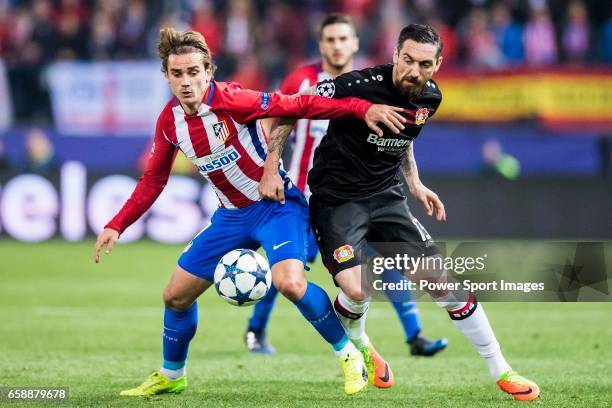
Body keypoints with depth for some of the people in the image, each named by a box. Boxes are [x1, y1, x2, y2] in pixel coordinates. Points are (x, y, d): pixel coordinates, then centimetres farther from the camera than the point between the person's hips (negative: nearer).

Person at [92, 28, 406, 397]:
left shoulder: (230, 100, -23)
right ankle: (171, 376, 34)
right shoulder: (170, 121, -3)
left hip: (276, 204, -7)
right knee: (176, 296, 8)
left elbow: (297, 105, -24)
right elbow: (153, 180, 10)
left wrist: (362, 108, -32)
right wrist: (116, 226, 4)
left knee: (289, 282, -31)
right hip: (232, 215, 7)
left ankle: (351, 356, -10)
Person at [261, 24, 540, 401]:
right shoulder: (360, 85, -23)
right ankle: (358, 348, 15)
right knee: (356, 290, -23)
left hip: (386, 196, 5)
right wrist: (271, 168, -18)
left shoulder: (430, 97, -3)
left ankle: (501, 372, 9)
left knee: (442, 279, -3)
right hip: (336, 197, -5)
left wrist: (414, 183, 14)